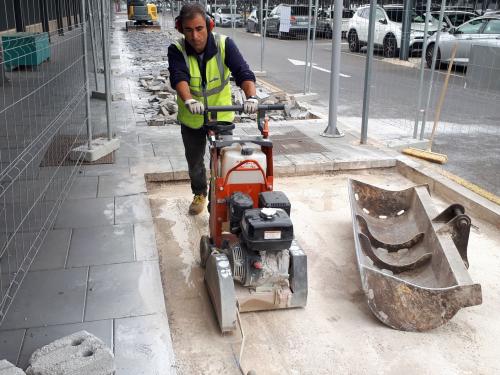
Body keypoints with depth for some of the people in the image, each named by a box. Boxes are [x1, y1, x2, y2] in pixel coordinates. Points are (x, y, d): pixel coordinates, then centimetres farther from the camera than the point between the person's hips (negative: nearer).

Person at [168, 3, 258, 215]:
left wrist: (251, 96, -49)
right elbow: (179, 77, -34)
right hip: (191, 119, 2)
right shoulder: (177, 50, -17)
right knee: (194, 160, 18)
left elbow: (243, 72, -29)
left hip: (222, 115, -1)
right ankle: (199, 194, 45)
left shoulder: (224, 44, -17)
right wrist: (189, 101, -55)